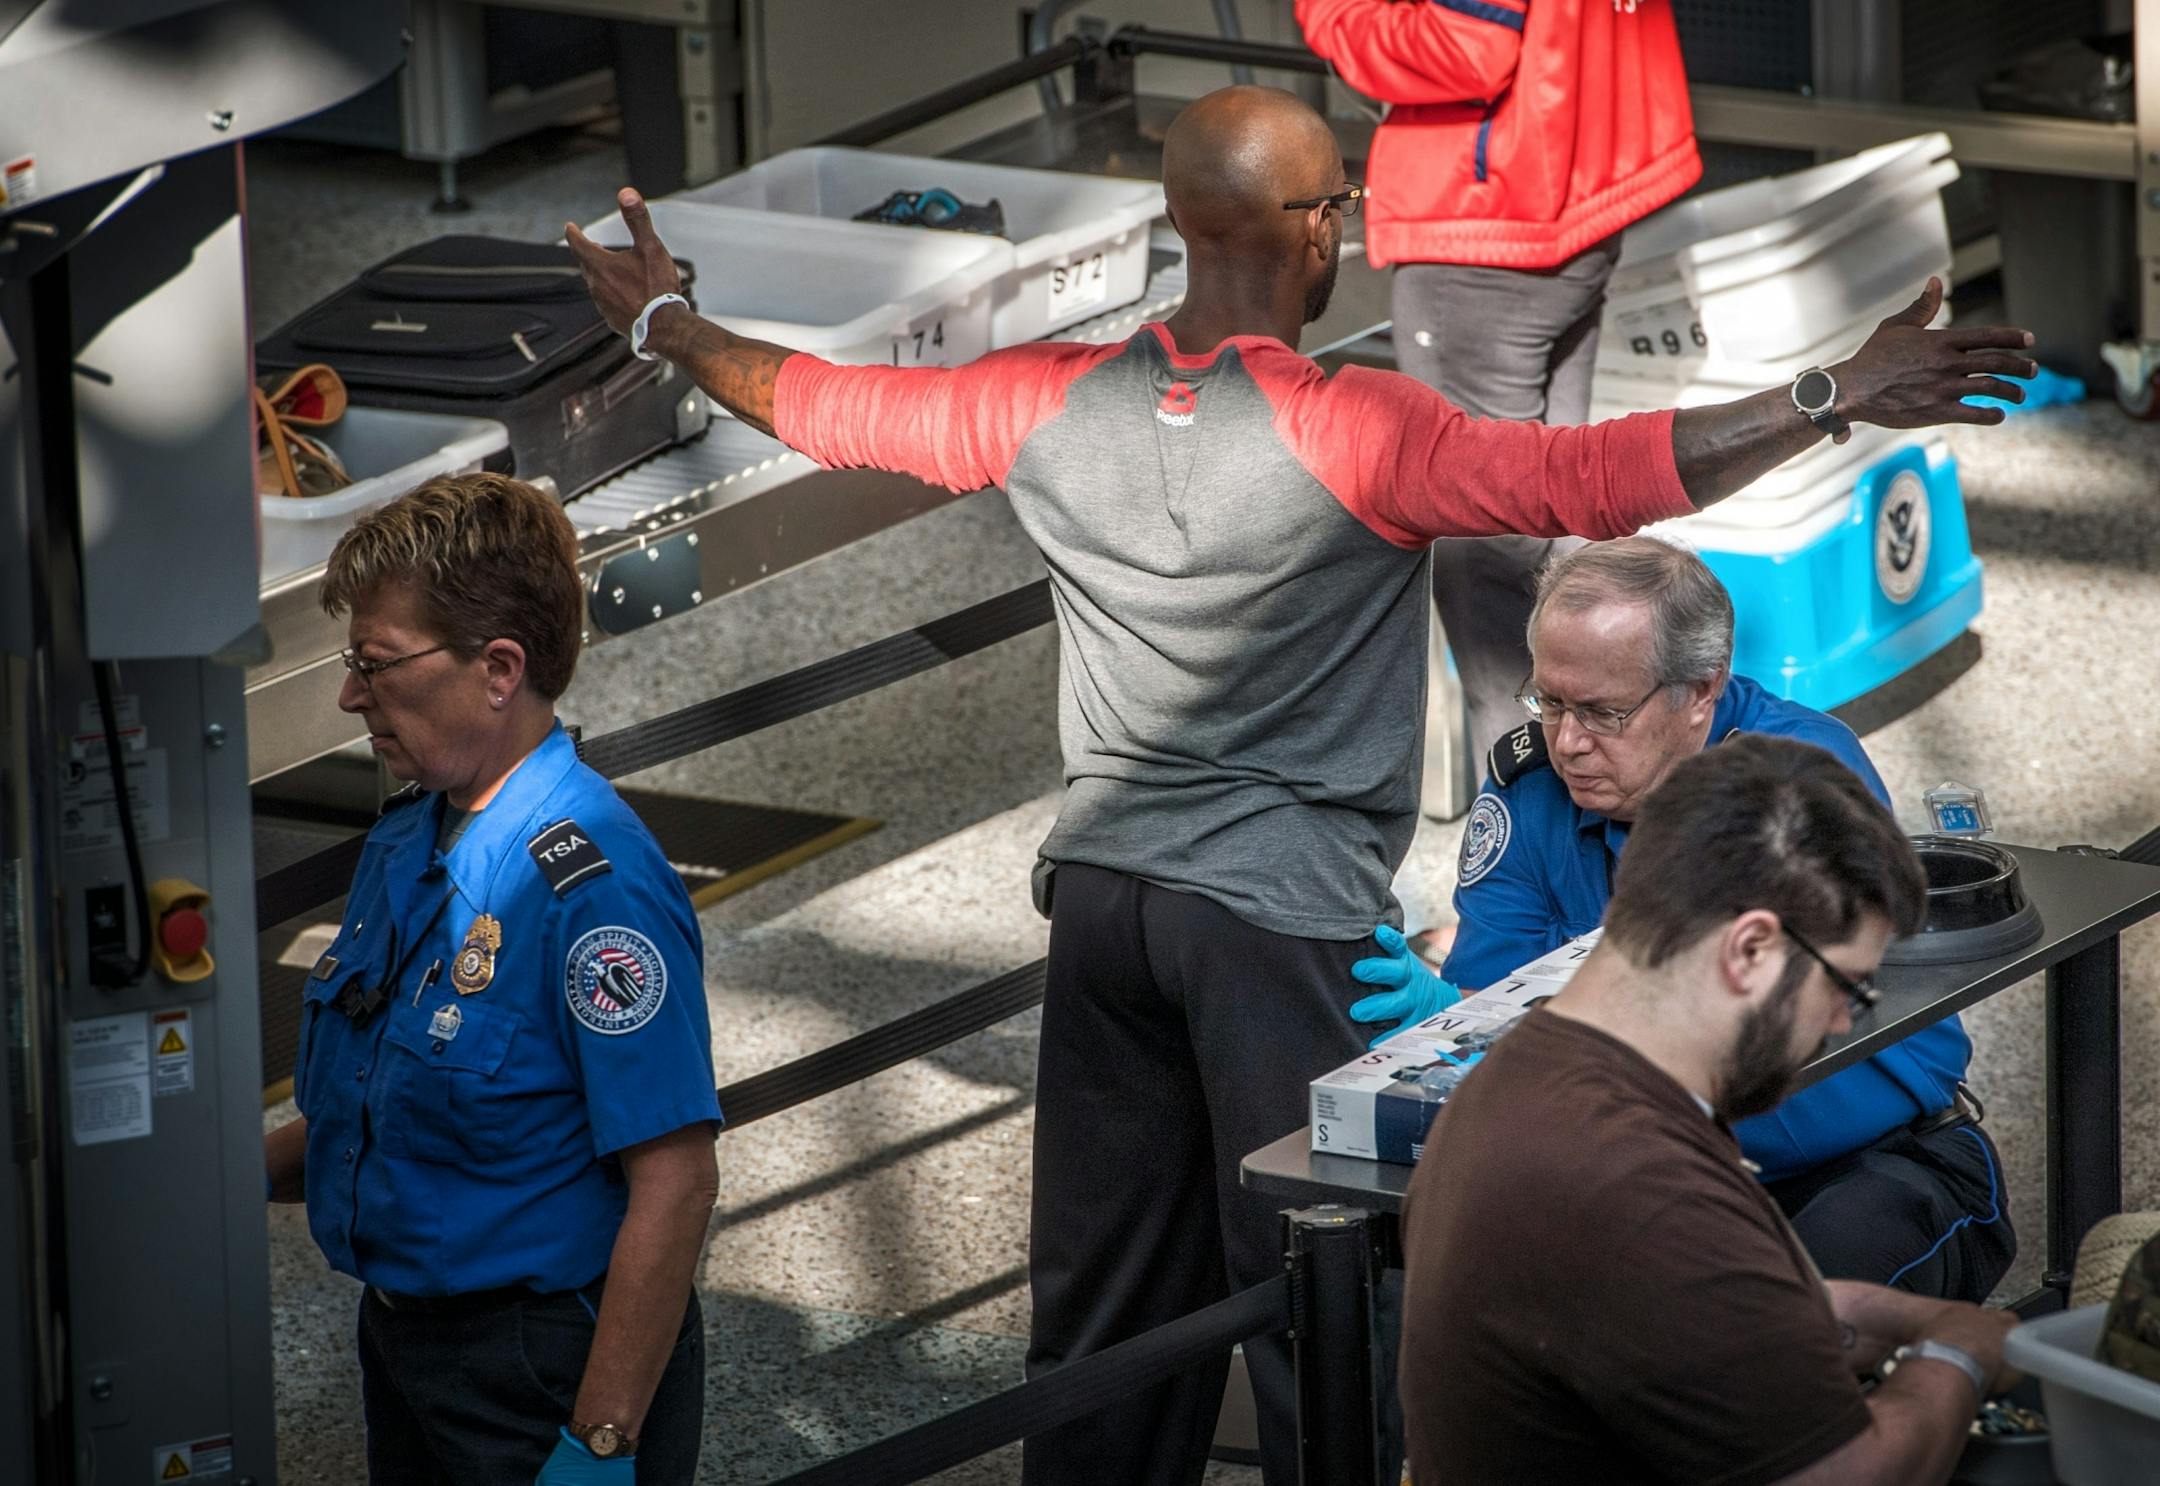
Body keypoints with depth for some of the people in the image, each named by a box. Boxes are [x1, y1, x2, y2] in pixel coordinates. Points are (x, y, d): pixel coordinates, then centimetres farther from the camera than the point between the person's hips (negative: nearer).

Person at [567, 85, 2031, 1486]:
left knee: (1104, 1285, 14)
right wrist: (1840, 396, -24)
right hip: (1281, 911, -6)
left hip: (1102, 886, 6)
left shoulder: (1051, 405, -2)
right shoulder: (1360, 435, -19)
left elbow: (829, 405, 11)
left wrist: (666, 324, 28)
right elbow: (1603, 476, -27)